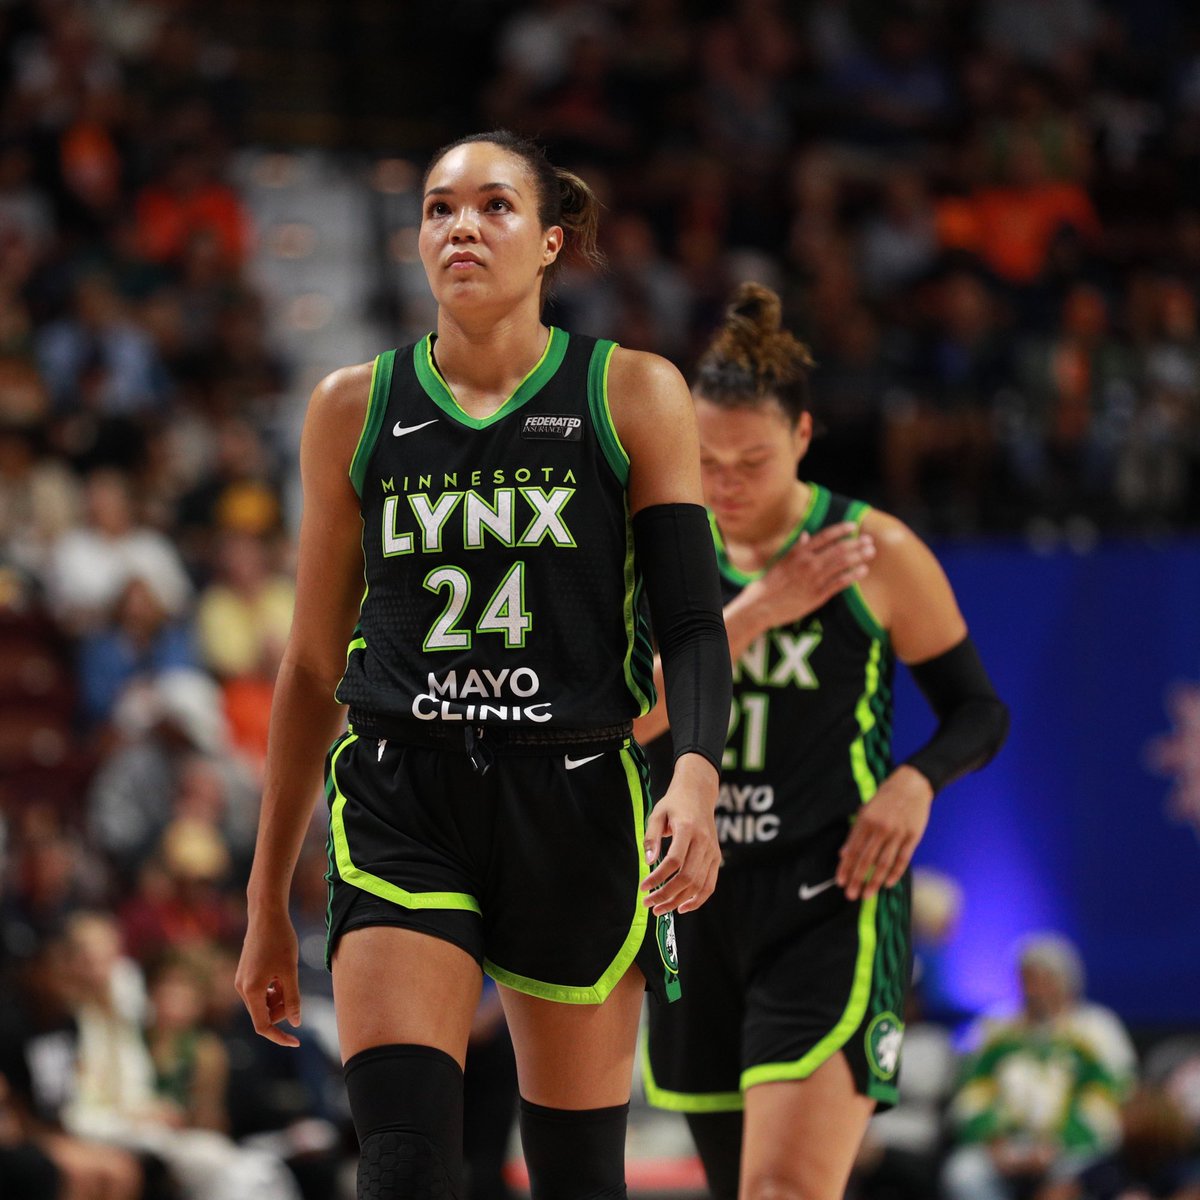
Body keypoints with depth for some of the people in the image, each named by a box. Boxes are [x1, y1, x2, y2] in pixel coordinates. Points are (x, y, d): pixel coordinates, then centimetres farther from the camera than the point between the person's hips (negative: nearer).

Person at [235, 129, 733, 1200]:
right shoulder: (355, 409, 8)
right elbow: (313, 666, 14)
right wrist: (268, 898, 15)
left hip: (574, 806, 0)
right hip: (401, 805, 0)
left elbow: (693, 623, -2)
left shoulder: (633, 397, 3)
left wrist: (696, 783, -23)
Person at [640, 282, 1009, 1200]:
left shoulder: (878, 554, -4)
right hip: (702, 901, 5)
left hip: (830, 906, -5)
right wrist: (756, 609, -18)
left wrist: (916, 780, -17)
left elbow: (981, 711, 4)